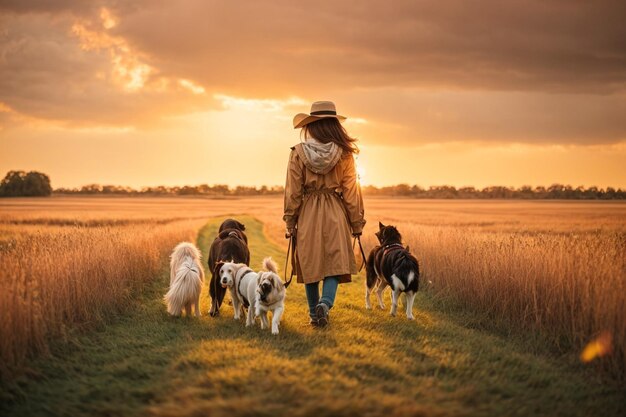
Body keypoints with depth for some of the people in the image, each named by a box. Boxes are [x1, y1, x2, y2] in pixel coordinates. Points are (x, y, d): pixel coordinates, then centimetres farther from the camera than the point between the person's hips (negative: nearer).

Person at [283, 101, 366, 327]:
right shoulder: (344, 154, -5)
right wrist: (357, 222, 7)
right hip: (335, 215, -1)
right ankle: (325, 302, -21)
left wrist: (290, 223, 5)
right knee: (336, 263, 3)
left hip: (308, 214, 1)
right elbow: (351, 191, -1)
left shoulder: (298, 153, -6)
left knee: (310, 264, 12)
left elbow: (293, 192, -3)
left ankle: (314, 313, 21)